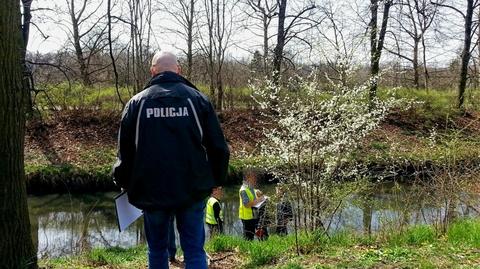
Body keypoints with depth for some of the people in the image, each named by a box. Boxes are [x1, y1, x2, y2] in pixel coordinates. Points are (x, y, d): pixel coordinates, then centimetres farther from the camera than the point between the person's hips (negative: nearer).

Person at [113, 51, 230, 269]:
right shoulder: (197, 98, 0)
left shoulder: (137, 102, 2)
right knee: (194, 251, 5)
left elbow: (125, 151, 5)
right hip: (192, 190, -1)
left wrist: (125, 183, 19)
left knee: (157, 250, 16)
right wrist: (217, 179, 13)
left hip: (151, 191, 1)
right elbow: (218, 146, 0)